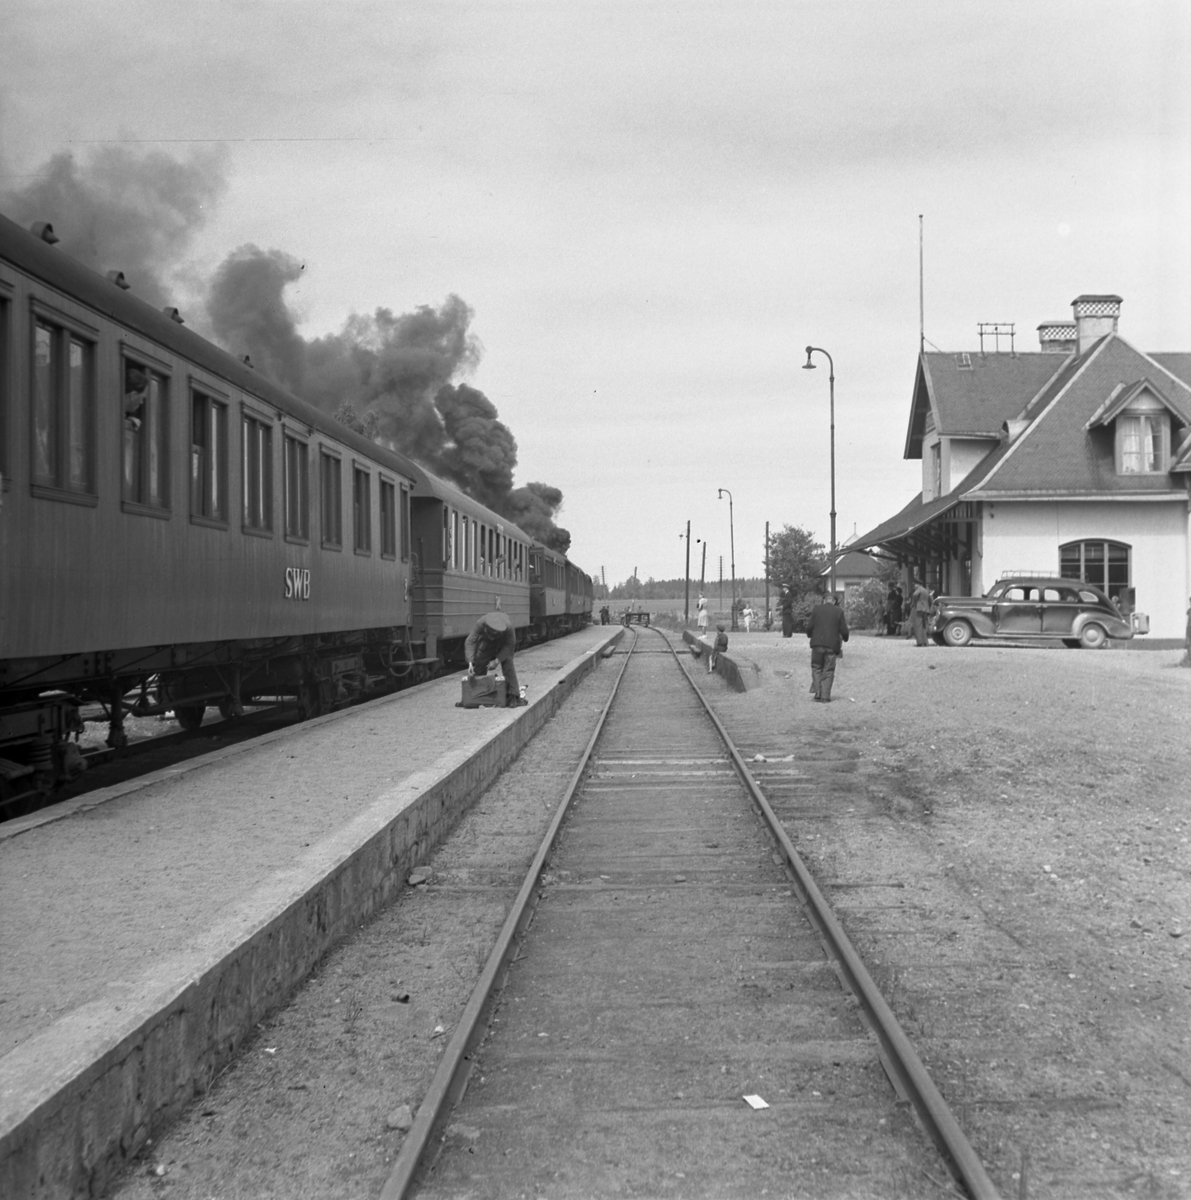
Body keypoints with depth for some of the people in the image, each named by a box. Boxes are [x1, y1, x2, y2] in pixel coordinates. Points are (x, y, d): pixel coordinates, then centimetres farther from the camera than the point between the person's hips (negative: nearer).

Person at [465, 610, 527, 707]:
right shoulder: (481, 624, -40)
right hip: (487, 644, 2)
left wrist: (497, 659, -32)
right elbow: (470, 642, -39)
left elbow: (510, 645, -25)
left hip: (504, 642, -2)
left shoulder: (508, 626, -42)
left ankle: (513, 697, -18)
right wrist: (470, 662, -50)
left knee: (508, 665, -19)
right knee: (479, 665, -1)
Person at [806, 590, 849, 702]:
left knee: (817, 668, 13)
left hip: (817, 643, 0)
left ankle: (817, 692, 0)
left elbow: (809, 627, 1)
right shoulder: (839, 611, 2)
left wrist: (810, 635, 23)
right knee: (828, 671, 6)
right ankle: (825, 696, 1)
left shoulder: (816, 609, 3)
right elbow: (844, 630, 1)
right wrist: (844, 639, 22)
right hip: (832, 645, 0)